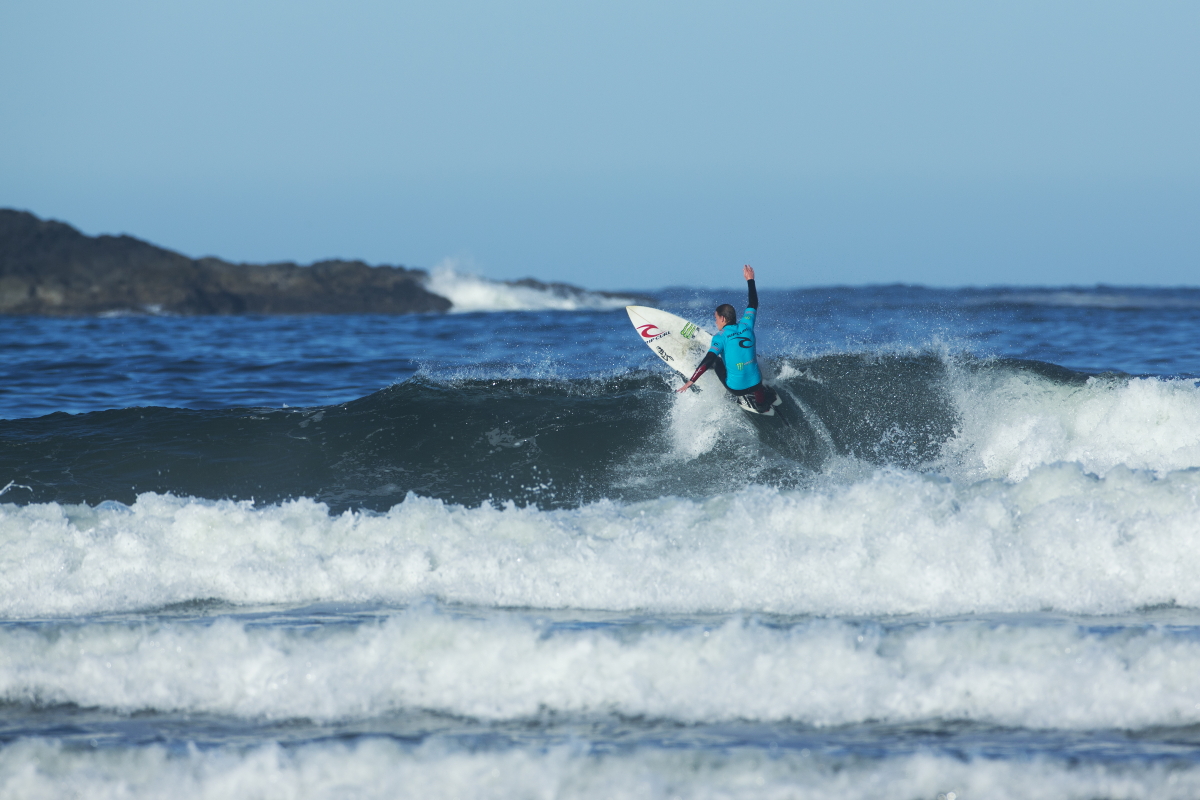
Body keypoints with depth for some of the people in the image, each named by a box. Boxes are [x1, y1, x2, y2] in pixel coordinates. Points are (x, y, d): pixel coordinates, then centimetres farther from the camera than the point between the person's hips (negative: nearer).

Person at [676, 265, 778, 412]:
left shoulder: (721, 336, -12)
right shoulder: (746, 326, 0)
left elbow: (708, 361, -19)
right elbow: (753, 305, 17)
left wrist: (690, 382, -17)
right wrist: (750, 280, 29)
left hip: (736, 388, -5)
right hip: (756, 384, 5)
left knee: (716, 361, 21)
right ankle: (762, 397, 20)